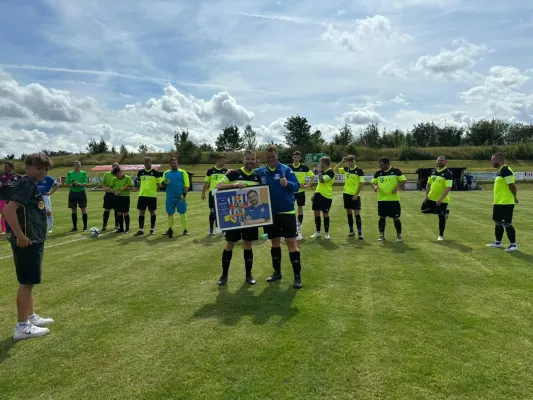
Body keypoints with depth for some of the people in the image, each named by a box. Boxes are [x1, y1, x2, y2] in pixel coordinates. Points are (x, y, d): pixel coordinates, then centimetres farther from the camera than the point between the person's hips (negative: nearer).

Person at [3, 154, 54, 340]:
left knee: (28, 282, 18)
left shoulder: (31, 185, 14)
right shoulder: (26, 184, -16)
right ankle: (22, 327, 7)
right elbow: (9, 209, -26)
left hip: (34, 240, 10)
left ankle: (31, 318, 30)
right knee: (26, 282, -3)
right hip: (27, 241, -10)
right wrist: (20, 235, -26)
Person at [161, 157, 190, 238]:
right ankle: (170, 229, 19)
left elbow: (187, 184, -3)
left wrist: (184, 195, -12)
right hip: (170, 197, 3)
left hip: (180, 197, -3)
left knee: (183, 213, 0)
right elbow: (161, 183, 7)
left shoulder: (182, 172, 2)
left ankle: (185, 230, 5)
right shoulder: (166, 173, 11)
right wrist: (165, 182, -16)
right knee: (170, 213, 9)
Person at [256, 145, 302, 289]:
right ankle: (277, 272, 27)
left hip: (286, 211, -4)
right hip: (270, 212, 4)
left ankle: (297, 276, 3)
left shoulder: (286, 169, -7)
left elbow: (296, 186, -14)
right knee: (275, 242, 13)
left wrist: (288, 184, -35)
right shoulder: (260, 171, 3)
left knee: (291, 242, -4)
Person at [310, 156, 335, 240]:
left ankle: (326, 233, 13)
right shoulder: (323, 171, 13)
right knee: (316, 213, 8)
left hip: (326, 196, -8)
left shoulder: (330, 172, -13)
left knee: (325, 214, 0)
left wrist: (319, 171, -14)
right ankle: (318, 232, 20)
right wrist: (314, 194, 18)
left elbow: (321, 180, -26)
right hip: (318, 195, 8)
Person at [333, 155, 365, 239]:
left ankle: (360, 233, -2)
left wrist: (356, 194, -15)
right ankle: (351, 231, 22)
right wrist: (342, 161, -3)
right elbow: (334, 169, 3)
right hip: (346, 194, 5)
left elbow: (361, 184, -10)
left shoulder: (359, 170, -9)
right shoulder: (346, 169, 5)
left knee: (357, 213, -6)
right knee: (349, 212, 11)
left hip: (355, 195, -5)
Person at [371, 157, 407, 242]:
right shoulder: (378, 173, 6)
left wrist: (397, 187, -17)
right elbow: (373, 182, 12)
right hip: (381, 199, 3)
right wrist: (374, 186, -11)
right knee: (382, 217, 8)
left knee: (396, 218, 2)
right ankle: (381, 235, 18)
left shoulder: (395, 171, -4)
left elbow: (403, 180, -2)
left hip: (393, 199, -3)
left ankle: (399, 235, 17)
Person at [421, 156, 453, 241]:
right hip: (431, 197, 7)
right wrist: (426, 195, 2)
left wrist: (441, 199, -26)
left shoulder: (448, 173, -14)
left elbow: (448, 188, -20)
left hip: (442, 200, -7)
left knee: (441, 217, -1)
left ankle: (441, 236, 14)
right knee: (424, 210, 11)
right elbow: (428, 184, 13)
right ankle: (444, 212, 26)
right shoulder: (433, 171, 6)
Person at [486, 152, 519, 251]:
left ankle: (513, 244, 8)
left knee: (507, 224, -2)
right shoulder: (500, 171, 14)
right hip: (499, 203, 10)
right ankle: (498, 242, 27)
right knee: (498, 223, 16)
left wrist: (514, 197, -7)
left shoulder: (506, 171, -17)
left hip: (506, 203, -10)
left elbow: (512, 185, -20)